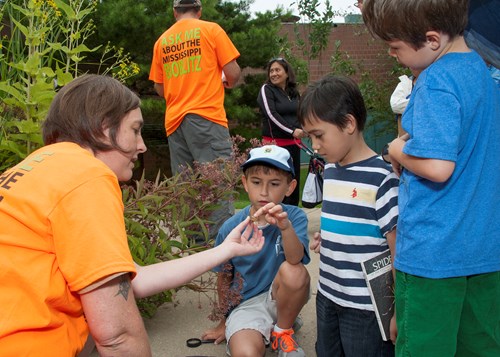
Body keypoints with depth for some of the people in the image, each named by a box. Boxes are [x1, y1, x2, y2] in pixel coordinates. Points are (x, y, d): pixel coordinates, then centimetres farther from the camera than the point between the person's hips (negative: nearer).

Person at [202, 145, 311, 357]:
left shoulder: (294, 217, -11)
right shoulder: (231, 228, -9)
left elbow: (295, 258, -31)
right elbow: (224, 278, 6)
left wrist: (285, 226, -51)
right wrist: (225, 321, 17)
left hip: (281, 298, 2)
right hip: (245, 304, -2)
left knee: (294, 272, -32)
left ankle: (283, 332, -4)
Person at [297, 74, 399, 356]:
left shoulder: (381, 178, -18)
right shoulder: (330, 171, 5)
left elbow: (399, 250, -16)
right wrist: (324, 239, 2)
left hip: (365, 306, -7)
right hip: (328, 296, 8)